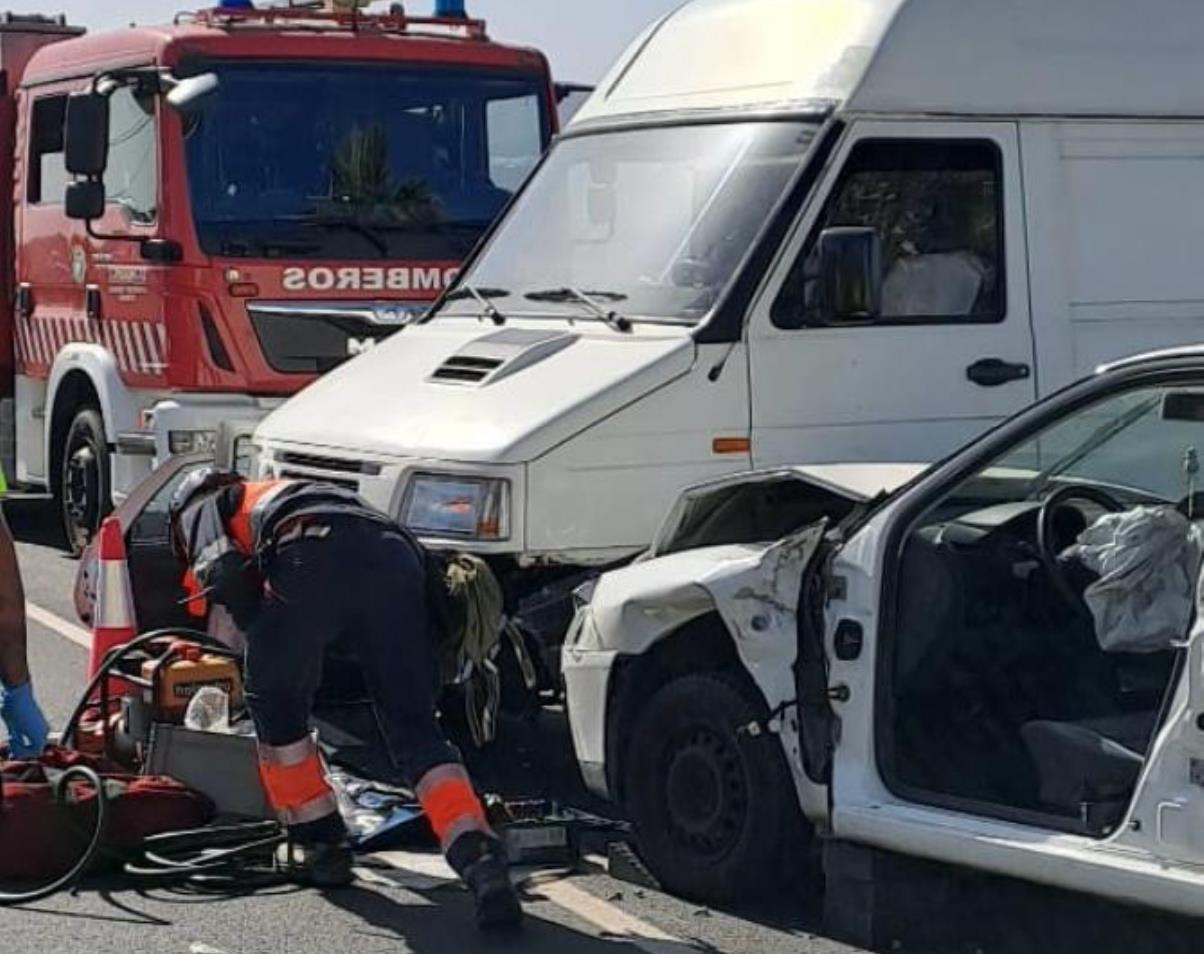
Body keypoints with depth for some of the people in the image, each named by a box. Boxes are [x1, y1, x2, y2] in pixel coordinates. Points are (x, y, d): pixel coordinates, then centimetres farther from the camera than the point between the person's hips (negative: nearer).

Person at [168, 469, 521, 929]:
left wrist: (262, 639, 19)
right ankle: (478, 855, -15)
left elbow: (224, 572, 7)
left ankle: (320, 842, 21)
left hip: (313, 561, -5)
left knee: (274, 703, 20)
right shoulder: (286, 494, 49)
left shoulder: (202, 507, 30)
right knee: (415, 730, 4)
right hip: (397, 558, 5)